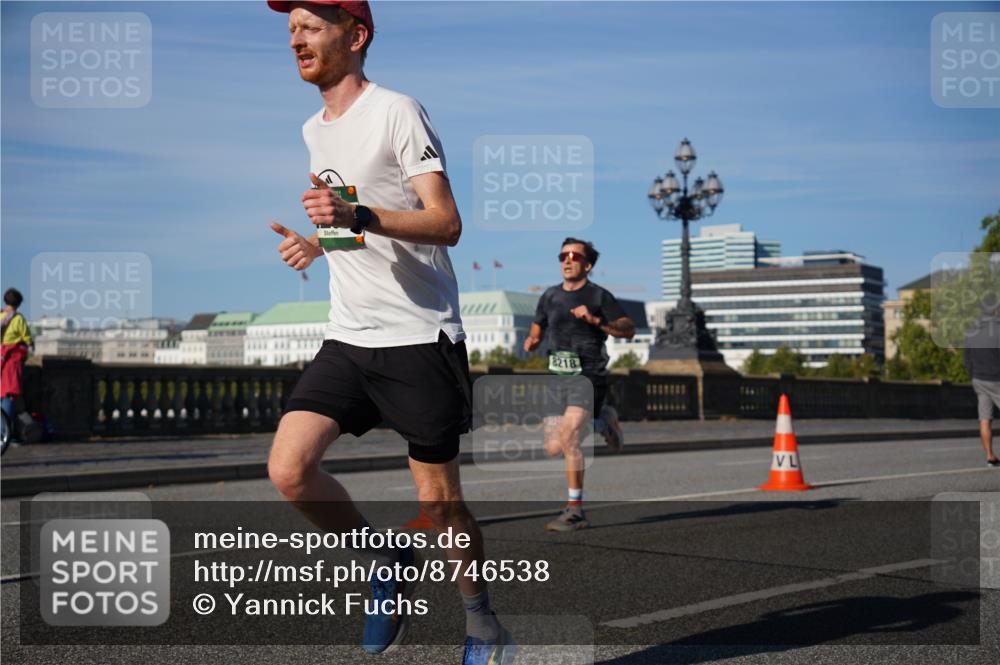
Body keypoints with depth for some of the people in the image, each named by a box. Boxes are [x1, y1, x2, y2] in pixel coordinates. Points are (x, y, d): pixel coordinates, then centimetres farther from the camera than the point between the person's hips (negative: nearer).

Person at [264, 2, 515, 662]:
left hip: (422, 338, -6)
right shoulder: (314, 131, 15)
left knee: (439, 501, 0)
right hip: (348, 338, 7)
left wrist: (359, 217, -31)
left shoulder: (397, 111, -8)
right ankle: (389, 561, 13)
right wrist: (317, 242, 10)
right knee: (289, 469, -10)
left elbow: (447, 223, -18)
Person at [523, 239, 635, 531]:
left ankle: (574, 510, -10)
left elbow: (628, 330, -6)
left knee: (567, 437, -22)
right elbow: (537, 329, 23)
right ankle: (602, 422, 31)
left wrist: (595, 320, -19)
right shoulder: (550, 296, 13)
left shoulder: (599, 296, -2)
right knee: (553, 448, 3)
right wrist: (531, 341, 0)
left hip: (588, 376, -6)